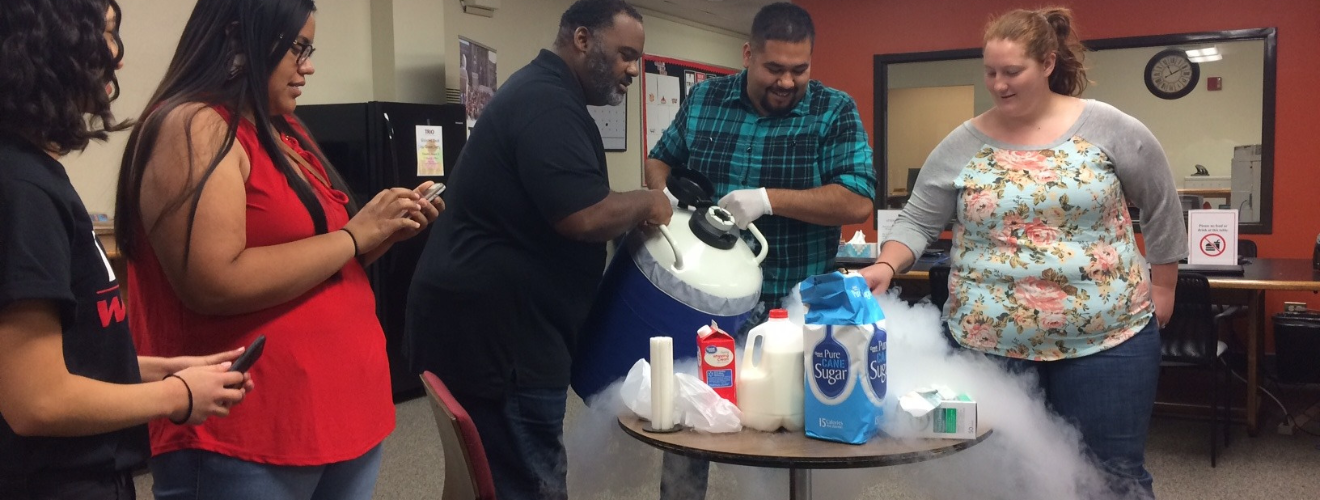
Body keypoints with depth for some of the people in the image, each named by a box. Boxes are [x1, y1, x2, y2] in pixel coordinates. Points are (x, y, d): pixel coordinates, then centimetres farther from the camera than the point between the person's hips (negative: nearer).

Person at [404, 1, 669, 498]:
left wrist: (634, 214, 13)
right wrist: (646, 203, -9)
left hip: (488, 319, 11)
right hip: (494, 329, -11)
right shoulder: (547, 102, -18)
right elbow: (584, 216, -26)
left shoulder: (540, 92, 17)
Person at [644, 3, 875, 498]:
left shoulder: (835, 112, -5)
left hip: (789, 310, -2)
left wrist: (769, 199, -21)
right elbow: (660, 160, 16)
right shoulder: (703, 99, 4)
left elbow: (857, 202, -14)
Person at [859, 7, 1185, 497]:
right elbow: (917, 220, 1)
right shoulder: (962, 145, 0)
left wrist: (1161, 287, 9)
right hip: (990, 343, 1)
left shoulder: (1108, 128, -3)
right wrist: (886, 266, -17)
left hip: (1106, 338, -1)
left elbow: (1162, 209, 7)